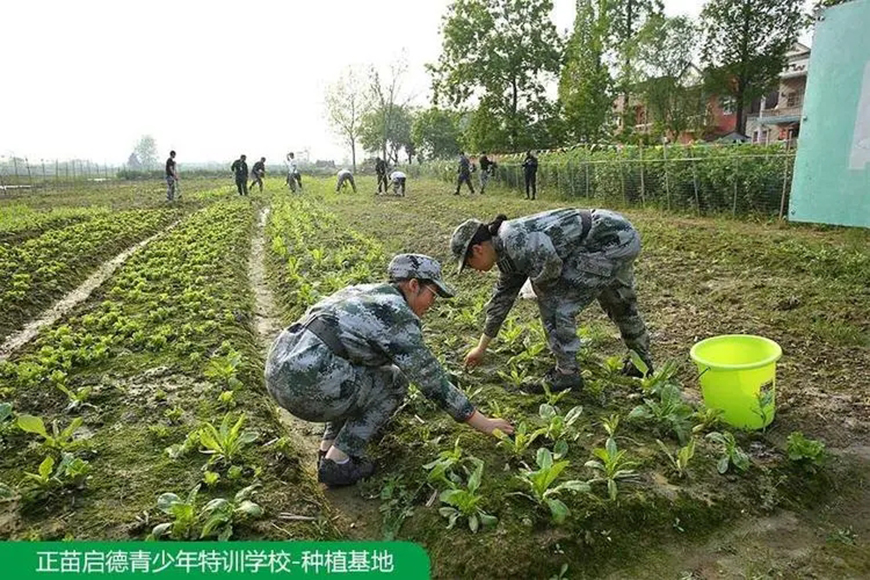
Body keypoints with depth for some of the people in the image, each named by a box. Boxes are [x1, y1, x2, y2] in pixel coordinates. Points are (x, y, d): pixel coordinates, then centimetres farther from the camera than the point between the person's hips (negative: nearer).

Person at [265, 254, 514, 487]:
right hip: (305, 384, -9)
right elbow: (433, 380, -2)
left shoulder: (363, 292, 20)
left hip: (277, 368, 9)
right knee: (394, 382, 9)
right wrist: (484, 423, 7)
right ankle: (337, 464, 8)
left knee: (368, 375, 27)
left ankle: (328, 448, 21)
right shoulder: (399, 315, -5)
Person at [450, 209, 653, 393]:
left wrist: (541, 286, -8)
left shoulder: (511, 237, -19)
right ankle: (643, 361, 47)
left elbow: (550, 263, -33)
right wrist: (481, 347, 27)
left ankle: (566, 374, 2)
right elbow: (502, 297, 20)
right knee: (620, 304, 27)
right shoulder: (507, 254, 11)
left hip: (611, 240, -11)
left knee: (557, 302, -8)